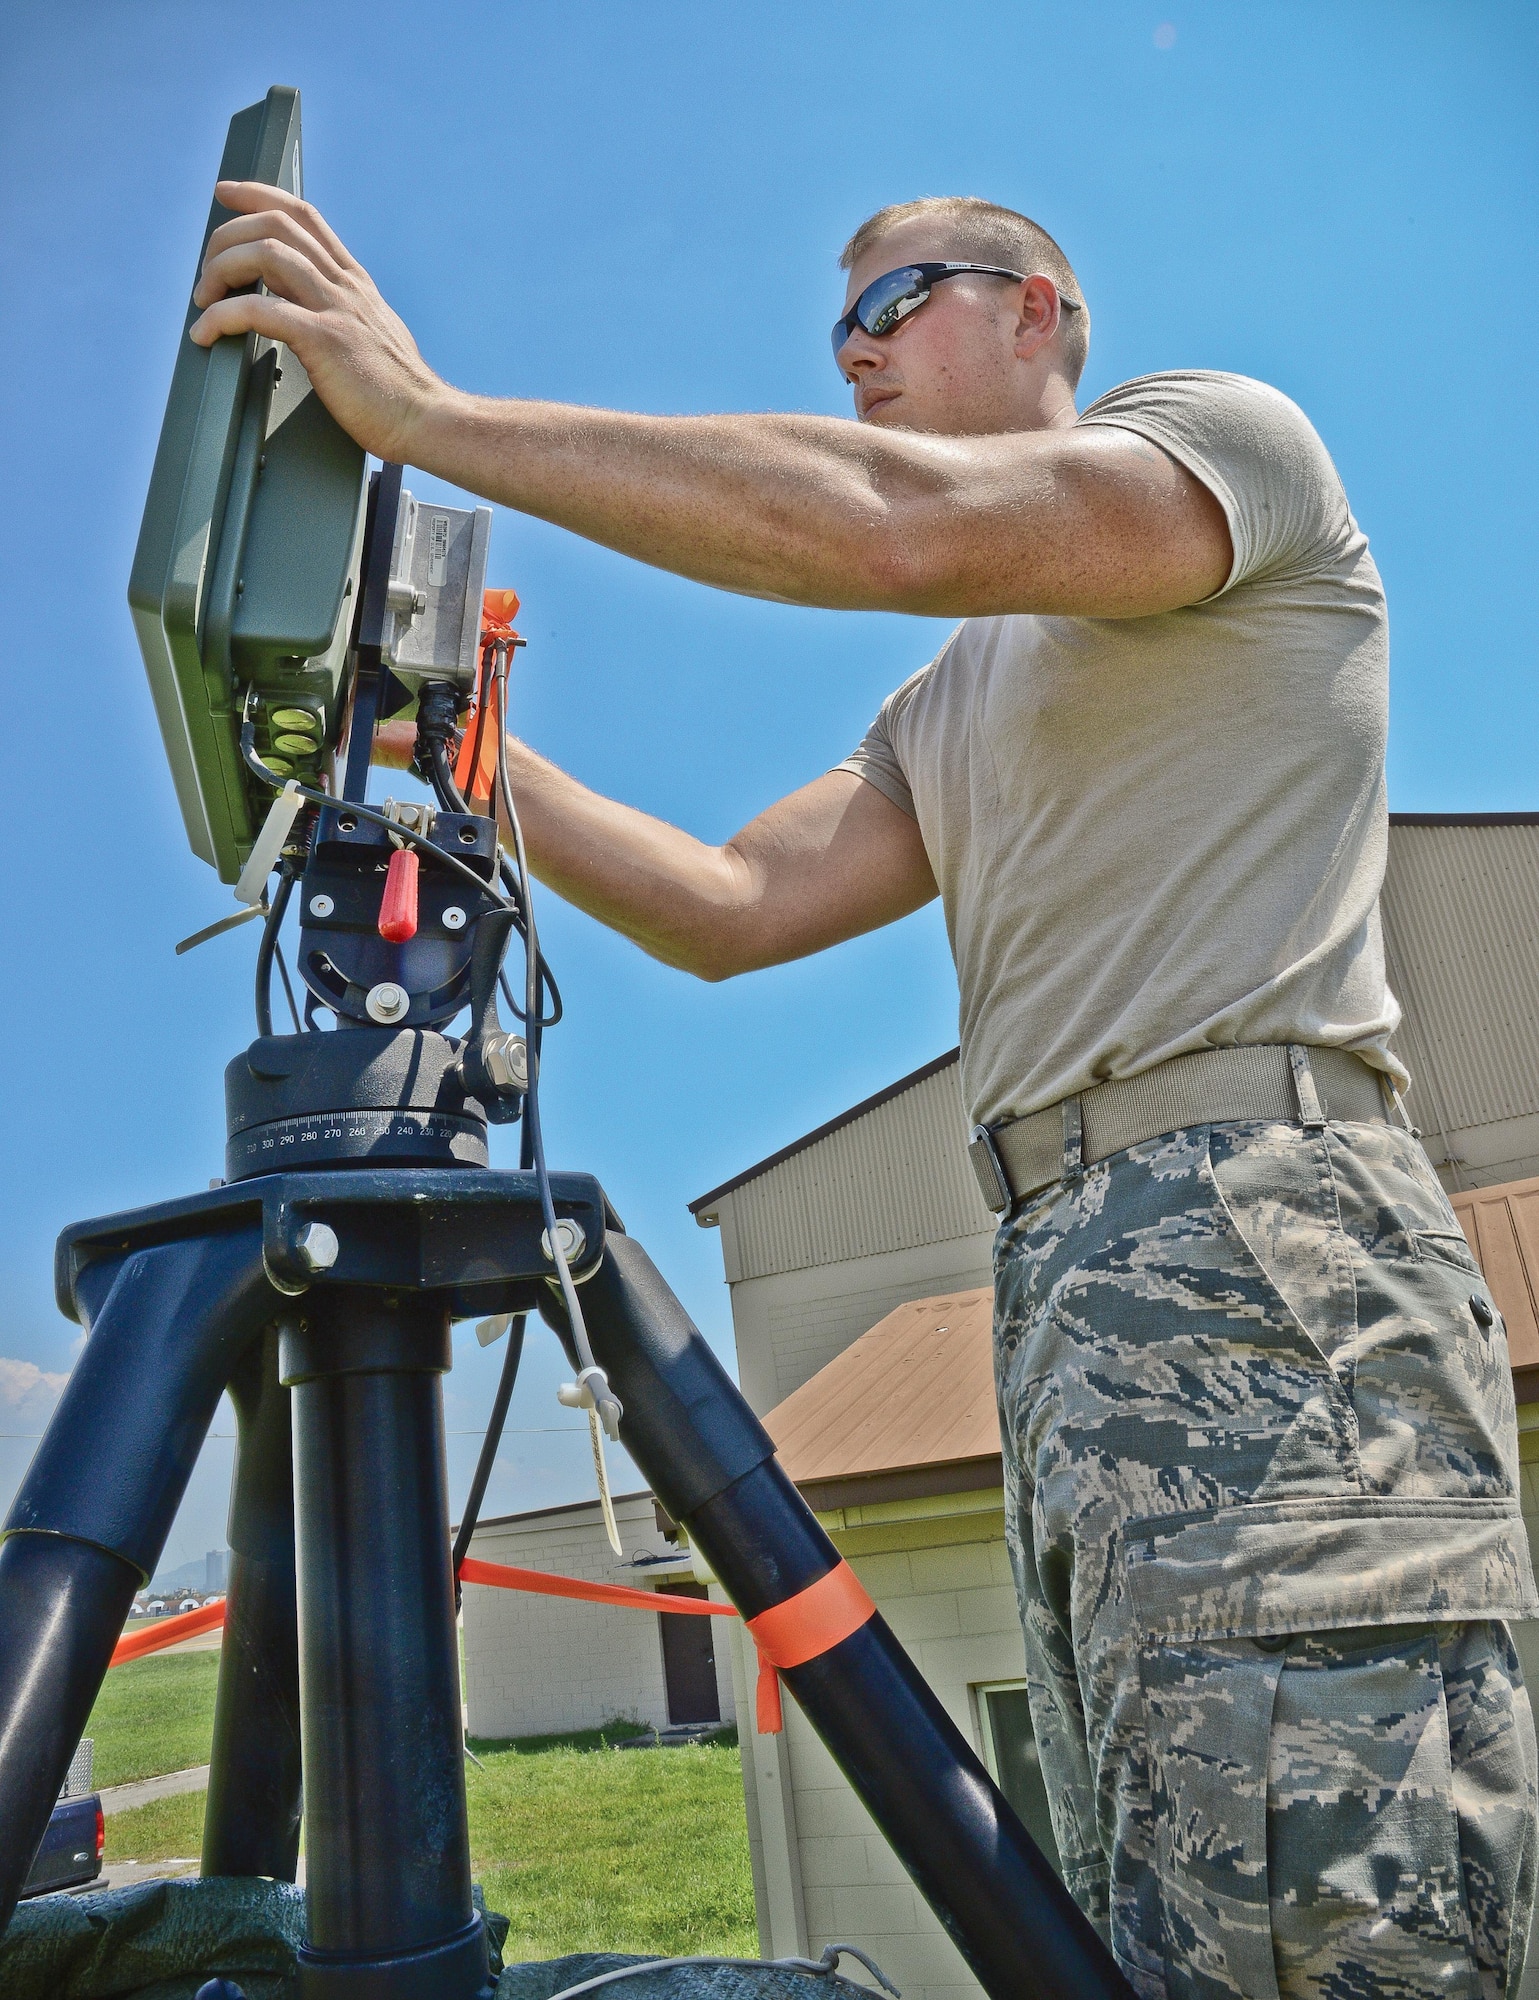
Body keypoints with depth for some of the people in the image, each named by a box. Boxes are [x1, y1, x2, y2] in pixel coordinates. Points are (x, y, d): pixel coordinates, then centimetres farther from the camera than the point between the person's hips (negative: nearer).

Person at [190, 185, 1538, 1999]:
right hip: (1070, 1292, 8)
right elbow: (729, 912, 18)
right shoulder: (945, 712, 29)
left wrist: (431, 414, -9)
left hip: (1261, 1238, -8)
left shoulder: (1224, 426, 7)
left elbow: (903, 526, -13)